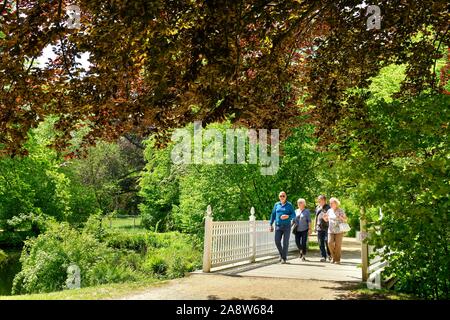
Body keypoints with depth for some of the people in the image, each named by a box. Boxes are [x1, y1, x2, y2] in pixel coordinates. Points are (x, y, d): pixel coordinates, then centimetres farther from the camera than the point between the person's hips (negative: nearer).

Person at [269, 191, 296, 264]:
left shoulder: (289, 205, 2)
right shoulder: (276, 205, 9)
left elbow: (294, 215, -1)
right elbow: (273, 215, 13)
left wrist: (288, 216, -20)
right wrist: (271, 224, 8)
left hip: (286, 226, -2)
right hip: (278, 226, 2)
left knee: (285, 242, -2)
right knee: (277, 241, -3)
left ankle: (284, 258, 8)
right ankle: (281, 254, 22)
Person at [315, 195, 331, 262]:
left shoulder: (328, 207, -1)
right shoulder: (317, 208, 17)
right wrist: (315, 226, 21)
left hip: (326, 227, -5)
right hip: (319, 227, 5)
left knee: (327, 241, -8)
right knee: (320, 243, 2)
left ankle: (329, 254, 14)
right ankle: (323, 256, 8)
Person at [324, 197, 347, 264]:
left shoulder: (340, 211, -4)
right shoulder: (329, 211, 9)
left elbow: (345, 220, -2)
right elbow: (326, 220, 19)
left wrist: (341, 217, -21)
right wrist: (325, 217, -4)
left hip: (339, 230, -4)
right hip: (331, 230, 4)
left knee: (337, 245, -4)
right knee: (330, 243, -10)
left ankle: (338, 259, 7)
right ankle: (334, 257, 9)